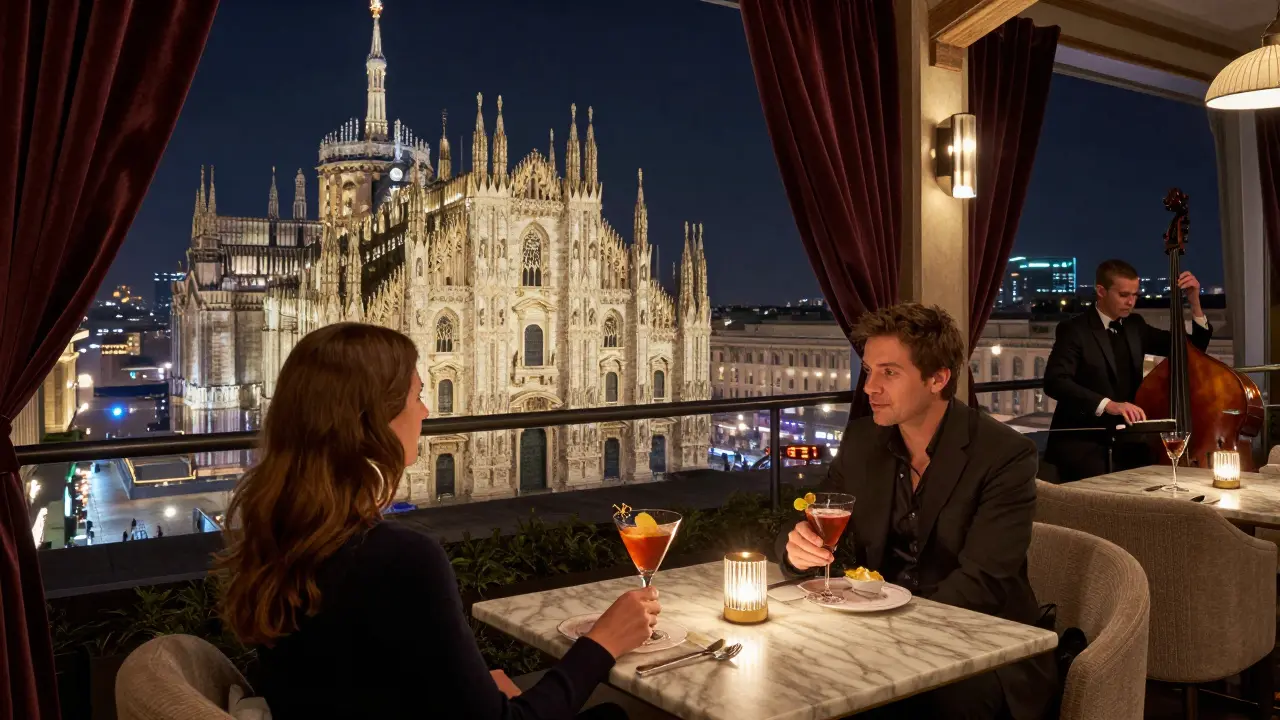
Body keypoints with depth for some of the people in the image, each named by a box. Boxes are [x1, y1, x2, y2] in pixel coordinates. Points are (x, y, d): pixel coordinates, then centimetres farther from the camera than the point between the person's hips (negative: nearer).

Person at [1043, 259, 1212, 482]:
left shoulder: (1134, 325, 13)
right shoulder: (1074, 330, -7)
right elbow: (1055, 381, -22)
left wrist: (1195, 302, 2)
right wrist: (1107, 404, -34)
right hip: (1082, 440, -6)